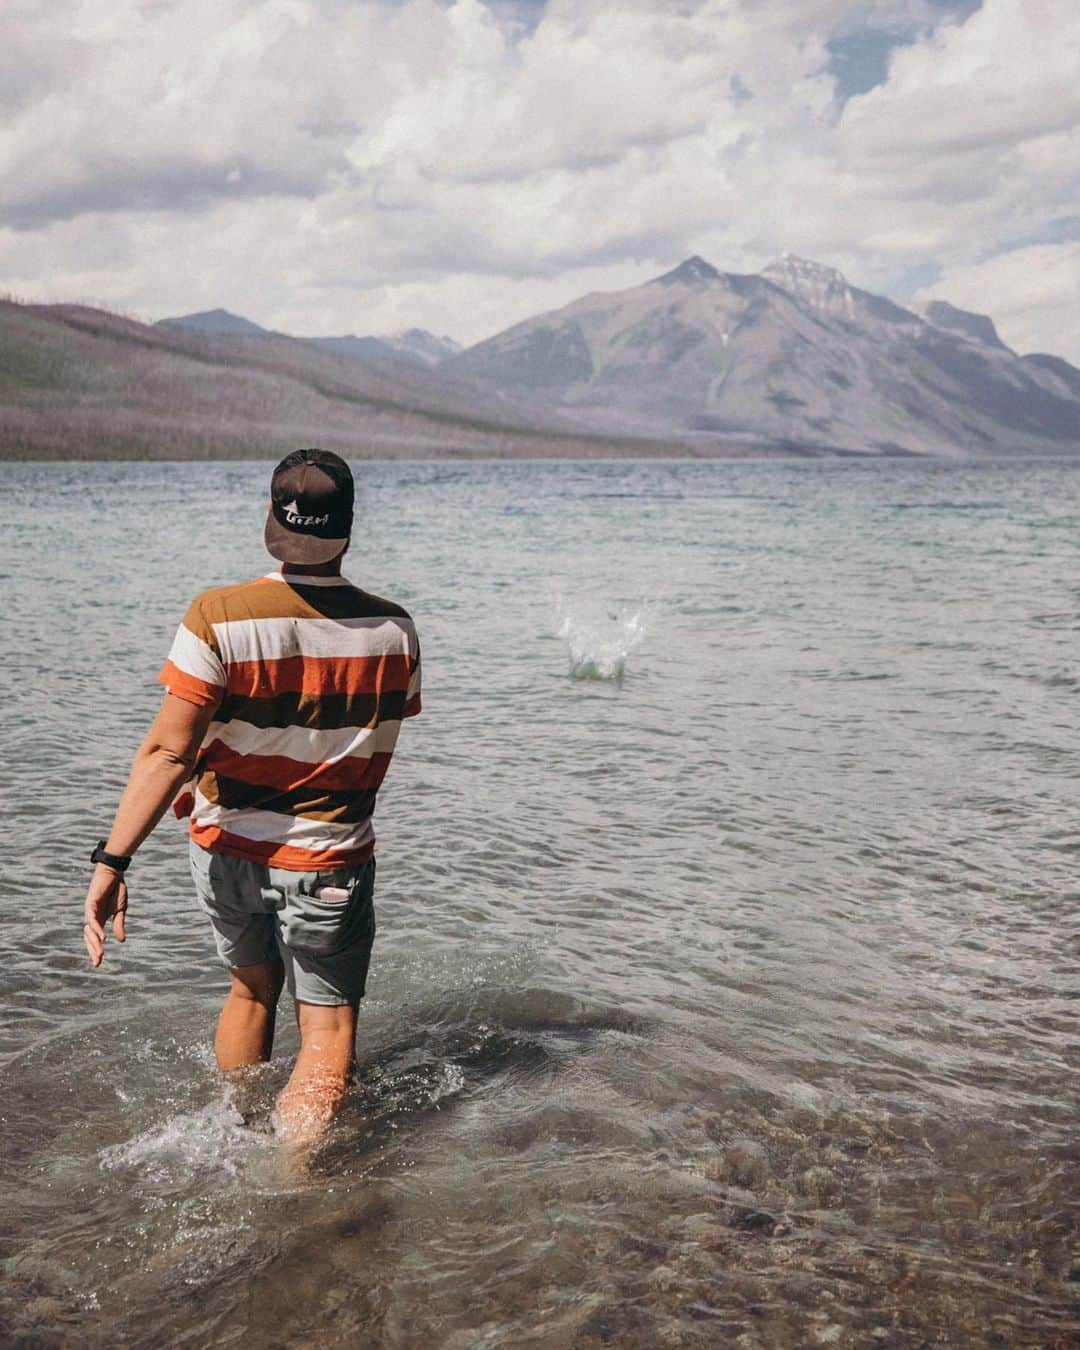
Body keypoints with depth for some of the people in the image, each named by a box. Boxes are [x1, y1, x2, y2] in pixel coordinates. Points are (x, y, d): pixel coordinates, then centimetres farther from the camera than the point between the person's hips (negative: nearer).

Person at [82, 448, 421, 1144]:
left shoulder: (220, 617, -18)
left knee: (251, 990, 25)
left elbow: (169, 752, -22)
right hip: (331, 860, -2)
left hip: (227, 849, 2)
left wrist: (113, 859, -18)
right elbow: (374, 754, 4)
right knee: (328, 1030, 9)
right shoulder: (394, 630, -10)